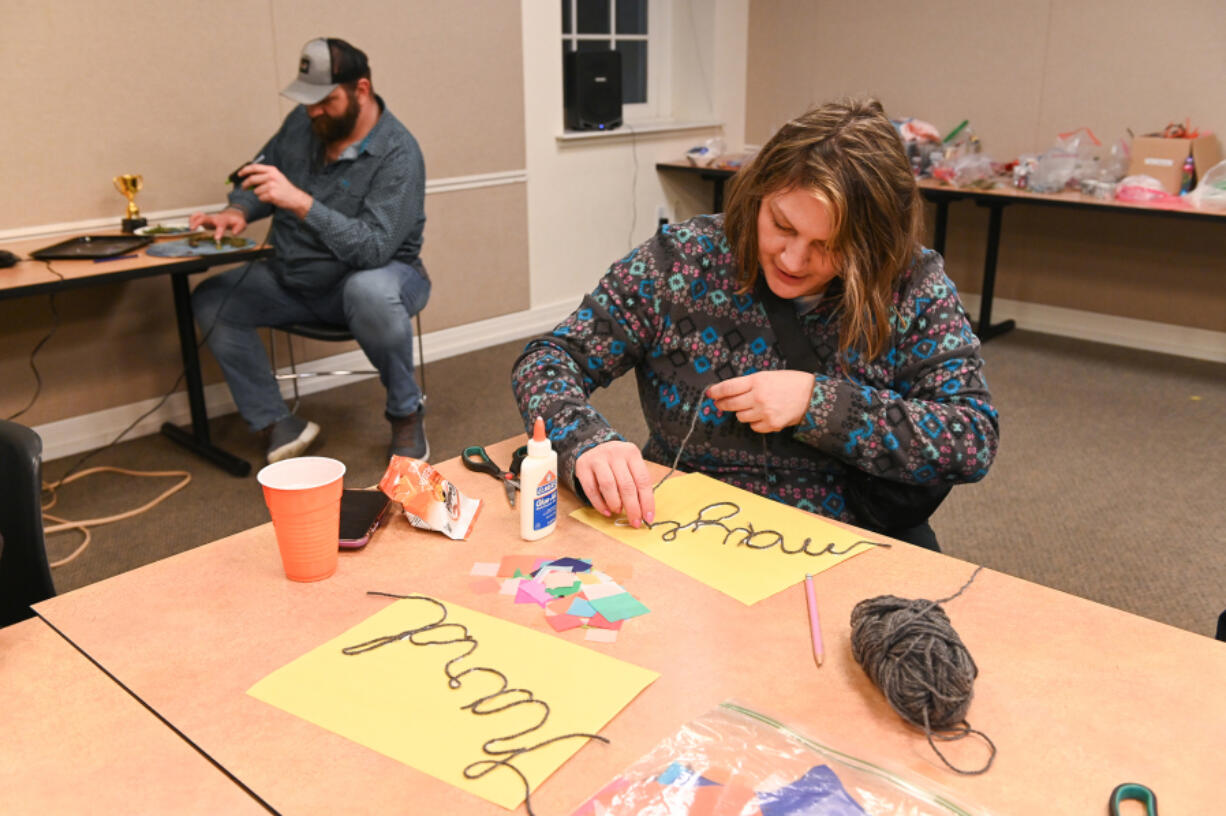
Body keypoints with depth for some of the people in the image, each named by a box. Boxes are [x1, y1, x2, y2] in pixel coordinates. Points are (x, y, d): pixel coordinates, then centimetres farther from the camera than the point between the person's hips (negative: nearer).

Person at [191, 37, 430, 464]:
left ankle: (406, 413, -16)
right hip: (296, 279, 7)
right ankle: (278, 426, -4)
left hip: (378, 273, -7)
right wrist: (236, 212, -8)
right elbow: (257, 182, 14)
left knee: (370, 293, -41)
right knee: (209, 301, -7)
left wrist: (300, 202, -40)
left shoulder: (397, 153, -22)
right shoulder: (301, 123, -2)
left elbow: (374, 249, -33)